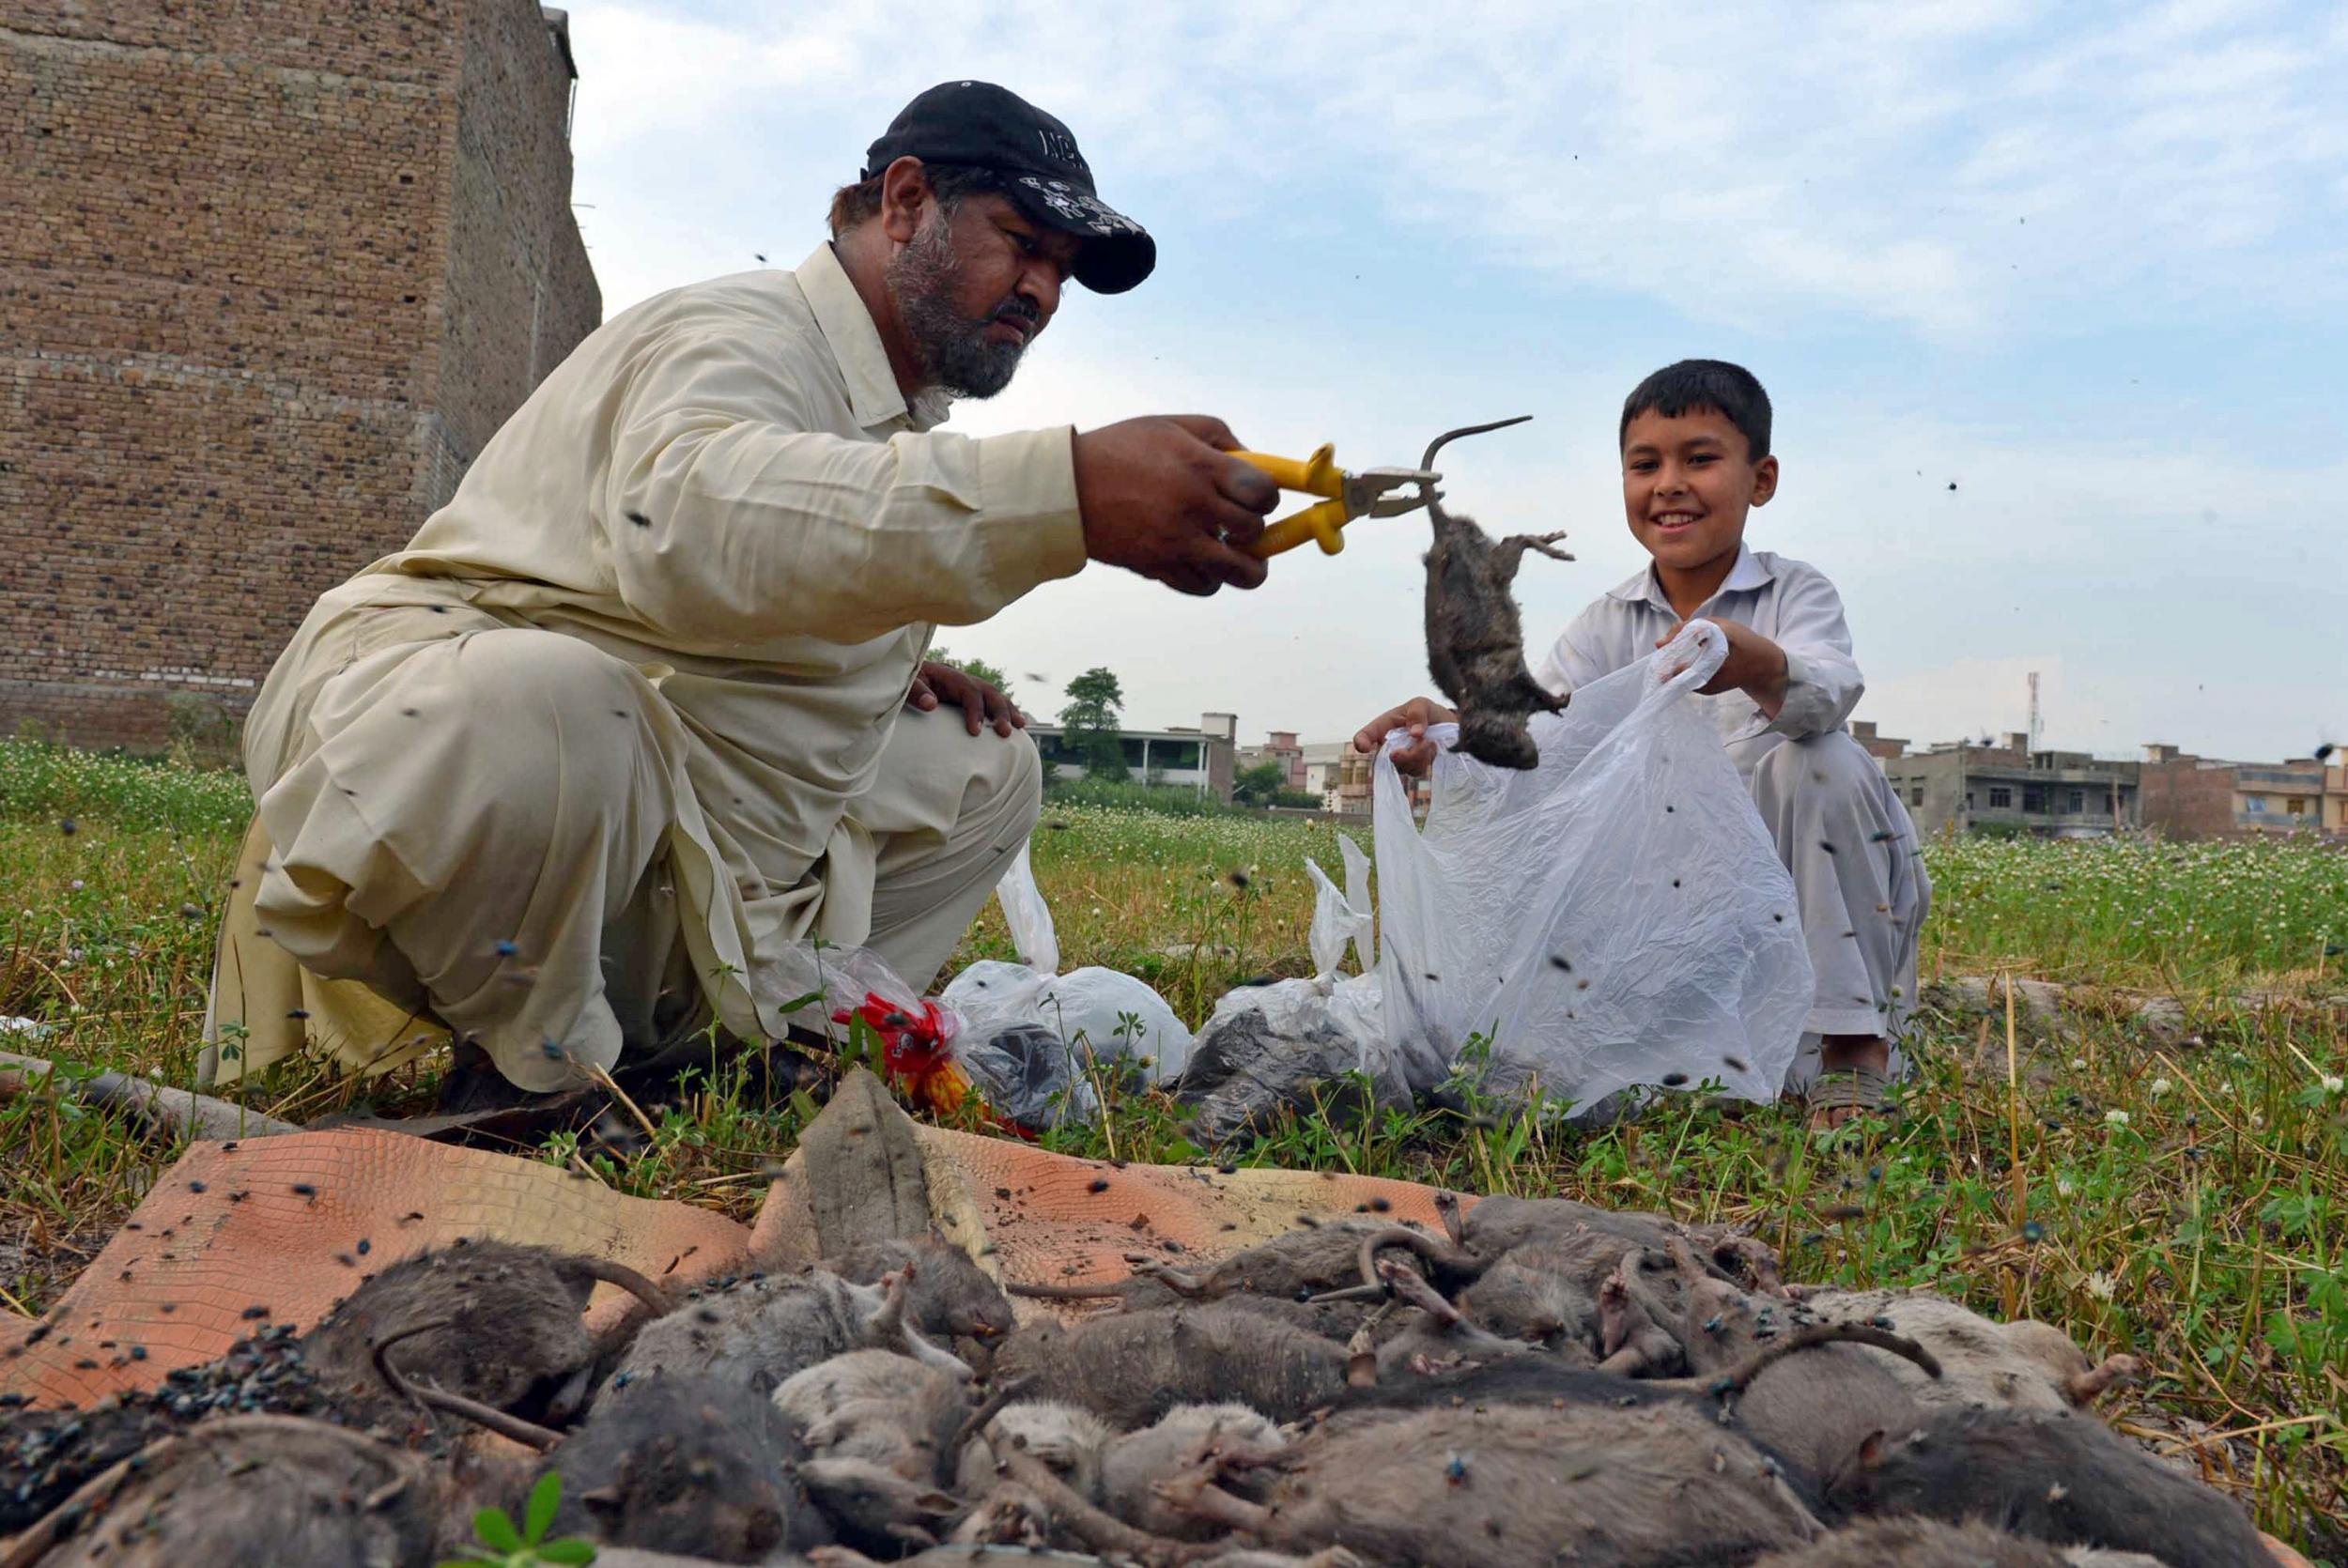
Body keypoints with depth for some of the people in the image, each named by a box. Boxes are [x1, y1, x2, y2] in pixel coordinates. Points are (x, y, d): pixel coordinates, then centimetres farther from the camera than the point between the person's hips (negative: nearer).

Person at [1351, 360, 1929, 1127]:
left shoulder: (1797, 592, -6)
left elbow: (1830, 693, -29)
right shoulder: (1610, 625, 4)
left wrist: (1764, 670, -54)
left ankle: (1857, 1046, -22)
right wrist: (1445, 732, -36)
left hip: (1798, 878, -3)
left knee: (1820, 762, -33)